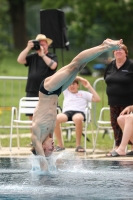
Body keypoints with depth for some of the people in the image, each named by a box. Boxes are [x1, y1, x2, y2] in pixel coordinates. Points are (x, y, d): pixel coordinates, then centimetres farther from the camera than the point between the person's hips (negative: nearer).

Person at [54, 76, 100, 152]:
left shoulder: (84, 93, 25)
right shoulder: (66, 92, 33)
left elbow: (97, 99, 13)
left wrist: (89, 87, 14)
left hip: (79, 112, -2)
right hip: (66, 112, 2)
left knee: (78, 118, -44)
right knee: (55, 118, -35)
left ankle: (78, 145, -32)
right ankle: (60, 145, -23)